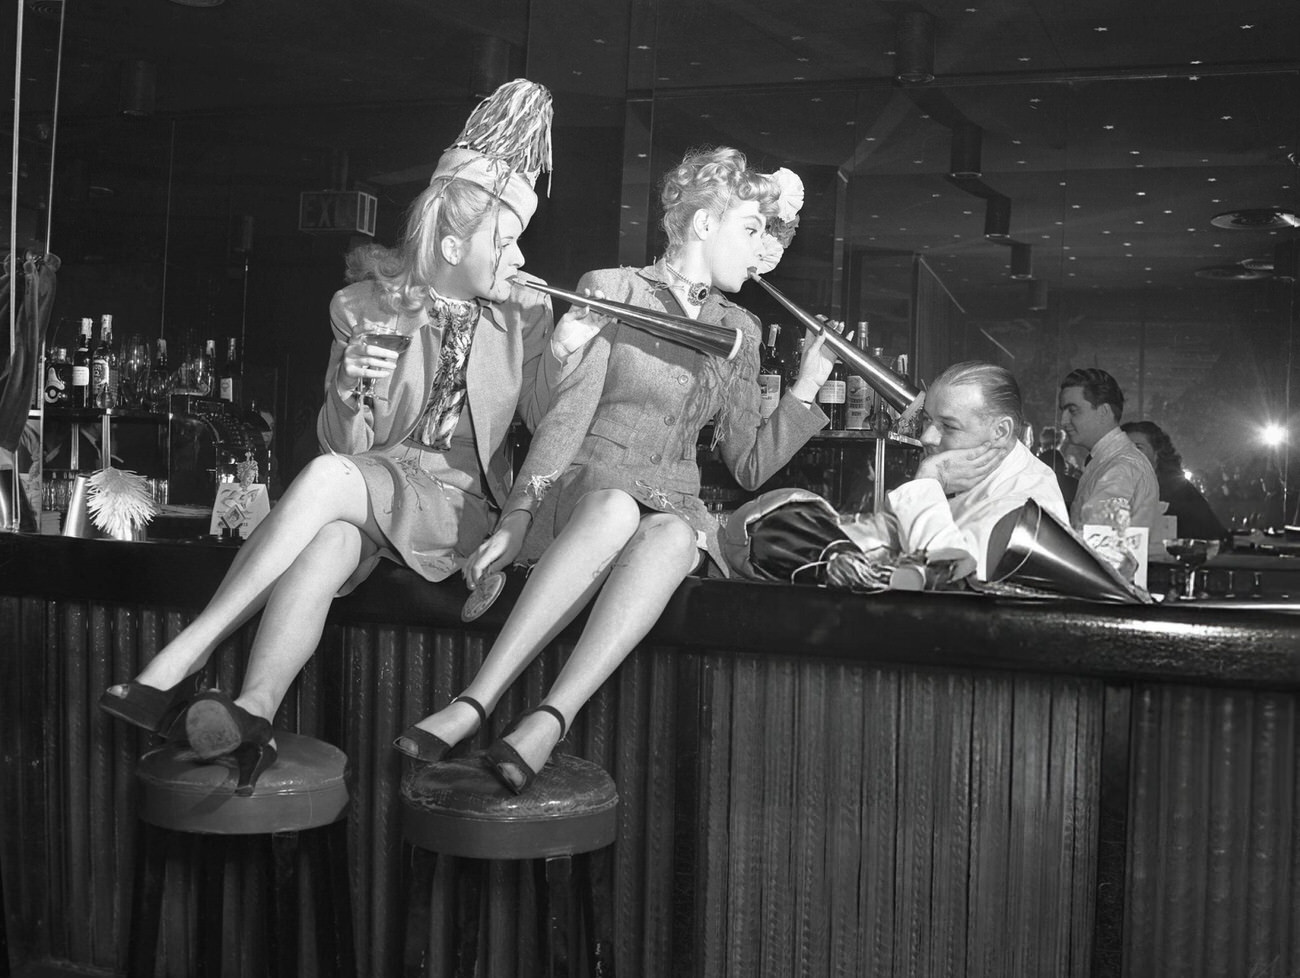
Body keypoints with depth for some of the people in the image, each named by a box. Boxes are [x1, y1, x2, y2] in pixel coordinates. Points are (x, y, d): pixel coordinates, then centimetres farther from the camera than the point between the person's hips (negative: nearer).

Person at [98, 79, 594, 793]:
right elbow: (346, 442, 1)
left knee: (330, 478, -33)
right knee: (326, 543, -38)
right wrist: (348, 392, -22)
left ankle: (181, 660, -34)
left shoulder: (521, 314, 8)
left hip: (455, 502, -1)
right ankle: (251, 717, -52)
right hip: (357, 491, 1)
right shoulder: (367, 307, 3)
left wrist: (561, 357, -9)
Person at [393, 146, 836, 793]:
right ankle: (474, 706, -43)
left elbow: (749, 466, 18)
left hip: (674, 510, 3)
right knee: (617, 508, -39)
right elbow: (567, 418, -5)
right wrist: (516, 520, -17)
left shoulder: (738, 330, 19)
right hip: (581, 494, -3)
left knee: (672, 536, -35)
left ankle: (547, 723, -46)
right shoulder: (611, 291, 5)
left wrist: (806, 387, 7)